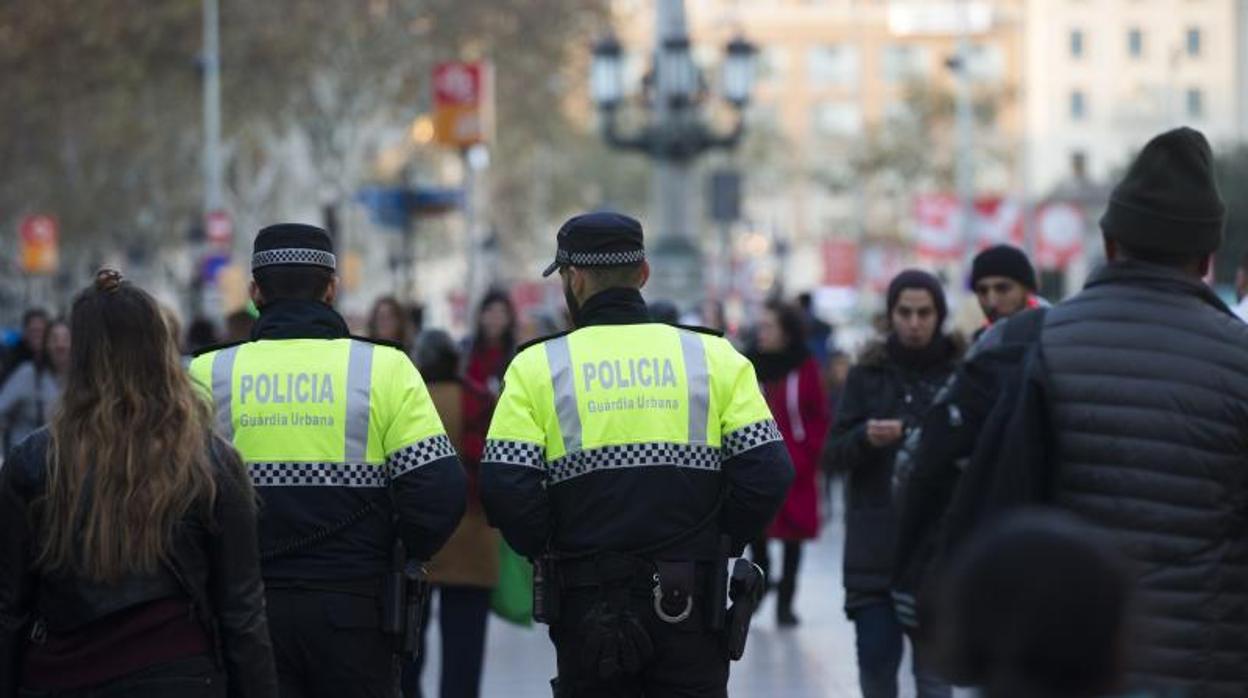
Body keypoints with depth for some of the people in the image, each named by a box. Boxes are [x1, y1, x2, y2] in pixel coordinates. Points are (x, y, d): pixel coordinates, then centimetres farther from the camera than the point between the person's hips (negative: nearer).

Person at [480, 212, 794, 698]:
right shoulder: (714, 356, 2)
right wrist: (718, 544, 8)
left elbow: (506, 488, -11)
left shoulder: (538, 366, -2)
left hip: (587, 607, -1)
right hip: (691, 604, 1)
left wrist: (548, 550, 6)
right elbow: (767, 472, -4)